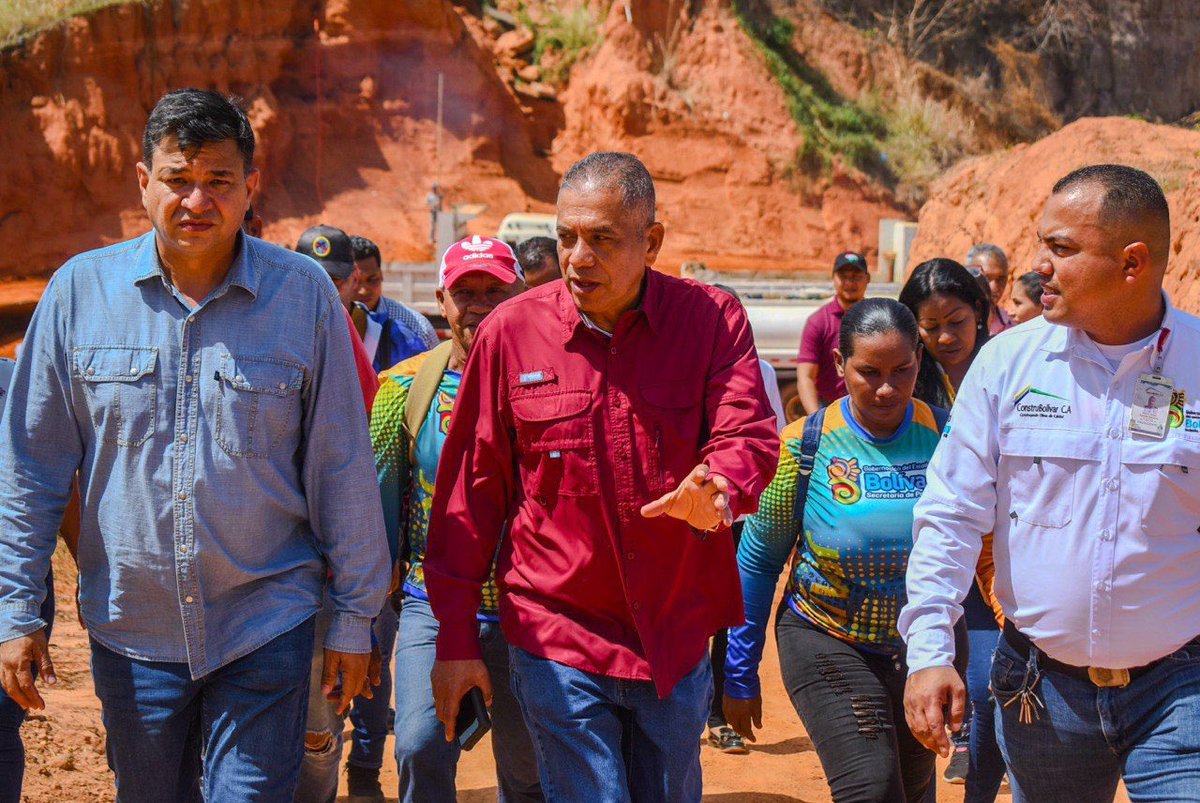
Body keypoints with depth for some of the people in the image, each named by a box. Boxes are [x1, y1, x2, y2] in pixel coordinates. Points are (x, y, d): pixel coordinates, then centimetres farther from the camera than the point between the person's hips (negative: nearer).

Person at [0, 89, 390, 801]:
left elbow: (341, 467, 0)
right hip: (130, 630, 2)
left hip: (266, 627, -2)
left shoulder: (304, 293, -6)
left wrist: (354, 615, 1)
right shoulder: (82, 289, -3)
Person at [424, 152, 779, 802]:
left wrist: (718, 494, -37)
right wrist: (455, 638, 1)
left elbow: (747, 435, -11)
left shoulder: (713, 319, -3)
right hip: (556, 633, -2)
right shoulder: (511, 332, -4)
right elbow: (470, 490, 1)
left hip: (677, 638, 2)